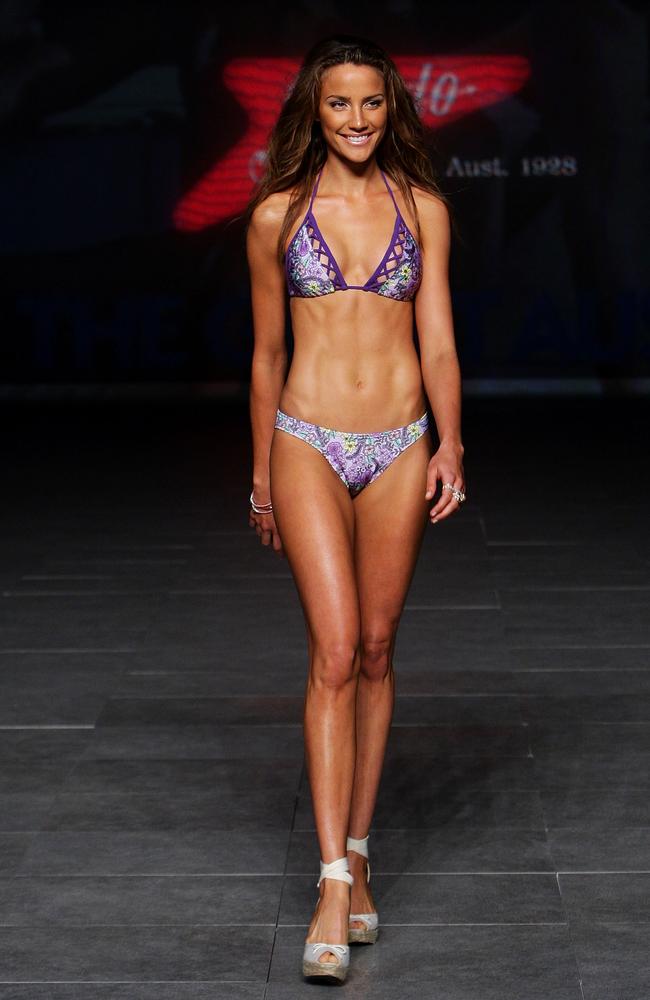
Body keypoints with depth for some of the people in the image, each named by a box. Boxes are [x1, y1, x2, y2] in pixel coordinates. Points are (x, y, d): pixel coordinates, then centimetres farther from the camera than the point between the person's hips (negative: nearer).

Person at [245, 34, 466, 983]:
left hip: (400, 447, 2)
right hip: (308, 442, -2)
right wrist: (261, 475, 11)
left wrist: (450, 444, -8)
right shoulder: (277, 216, 3)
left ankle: (357, 848, 21)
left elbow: (438, 343, 4)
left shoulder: (423, 209, 5)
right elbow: (268, 353, 9)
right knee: (334, 654, -12)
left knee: (375, 653, 7)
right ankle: (334, 882, -12)